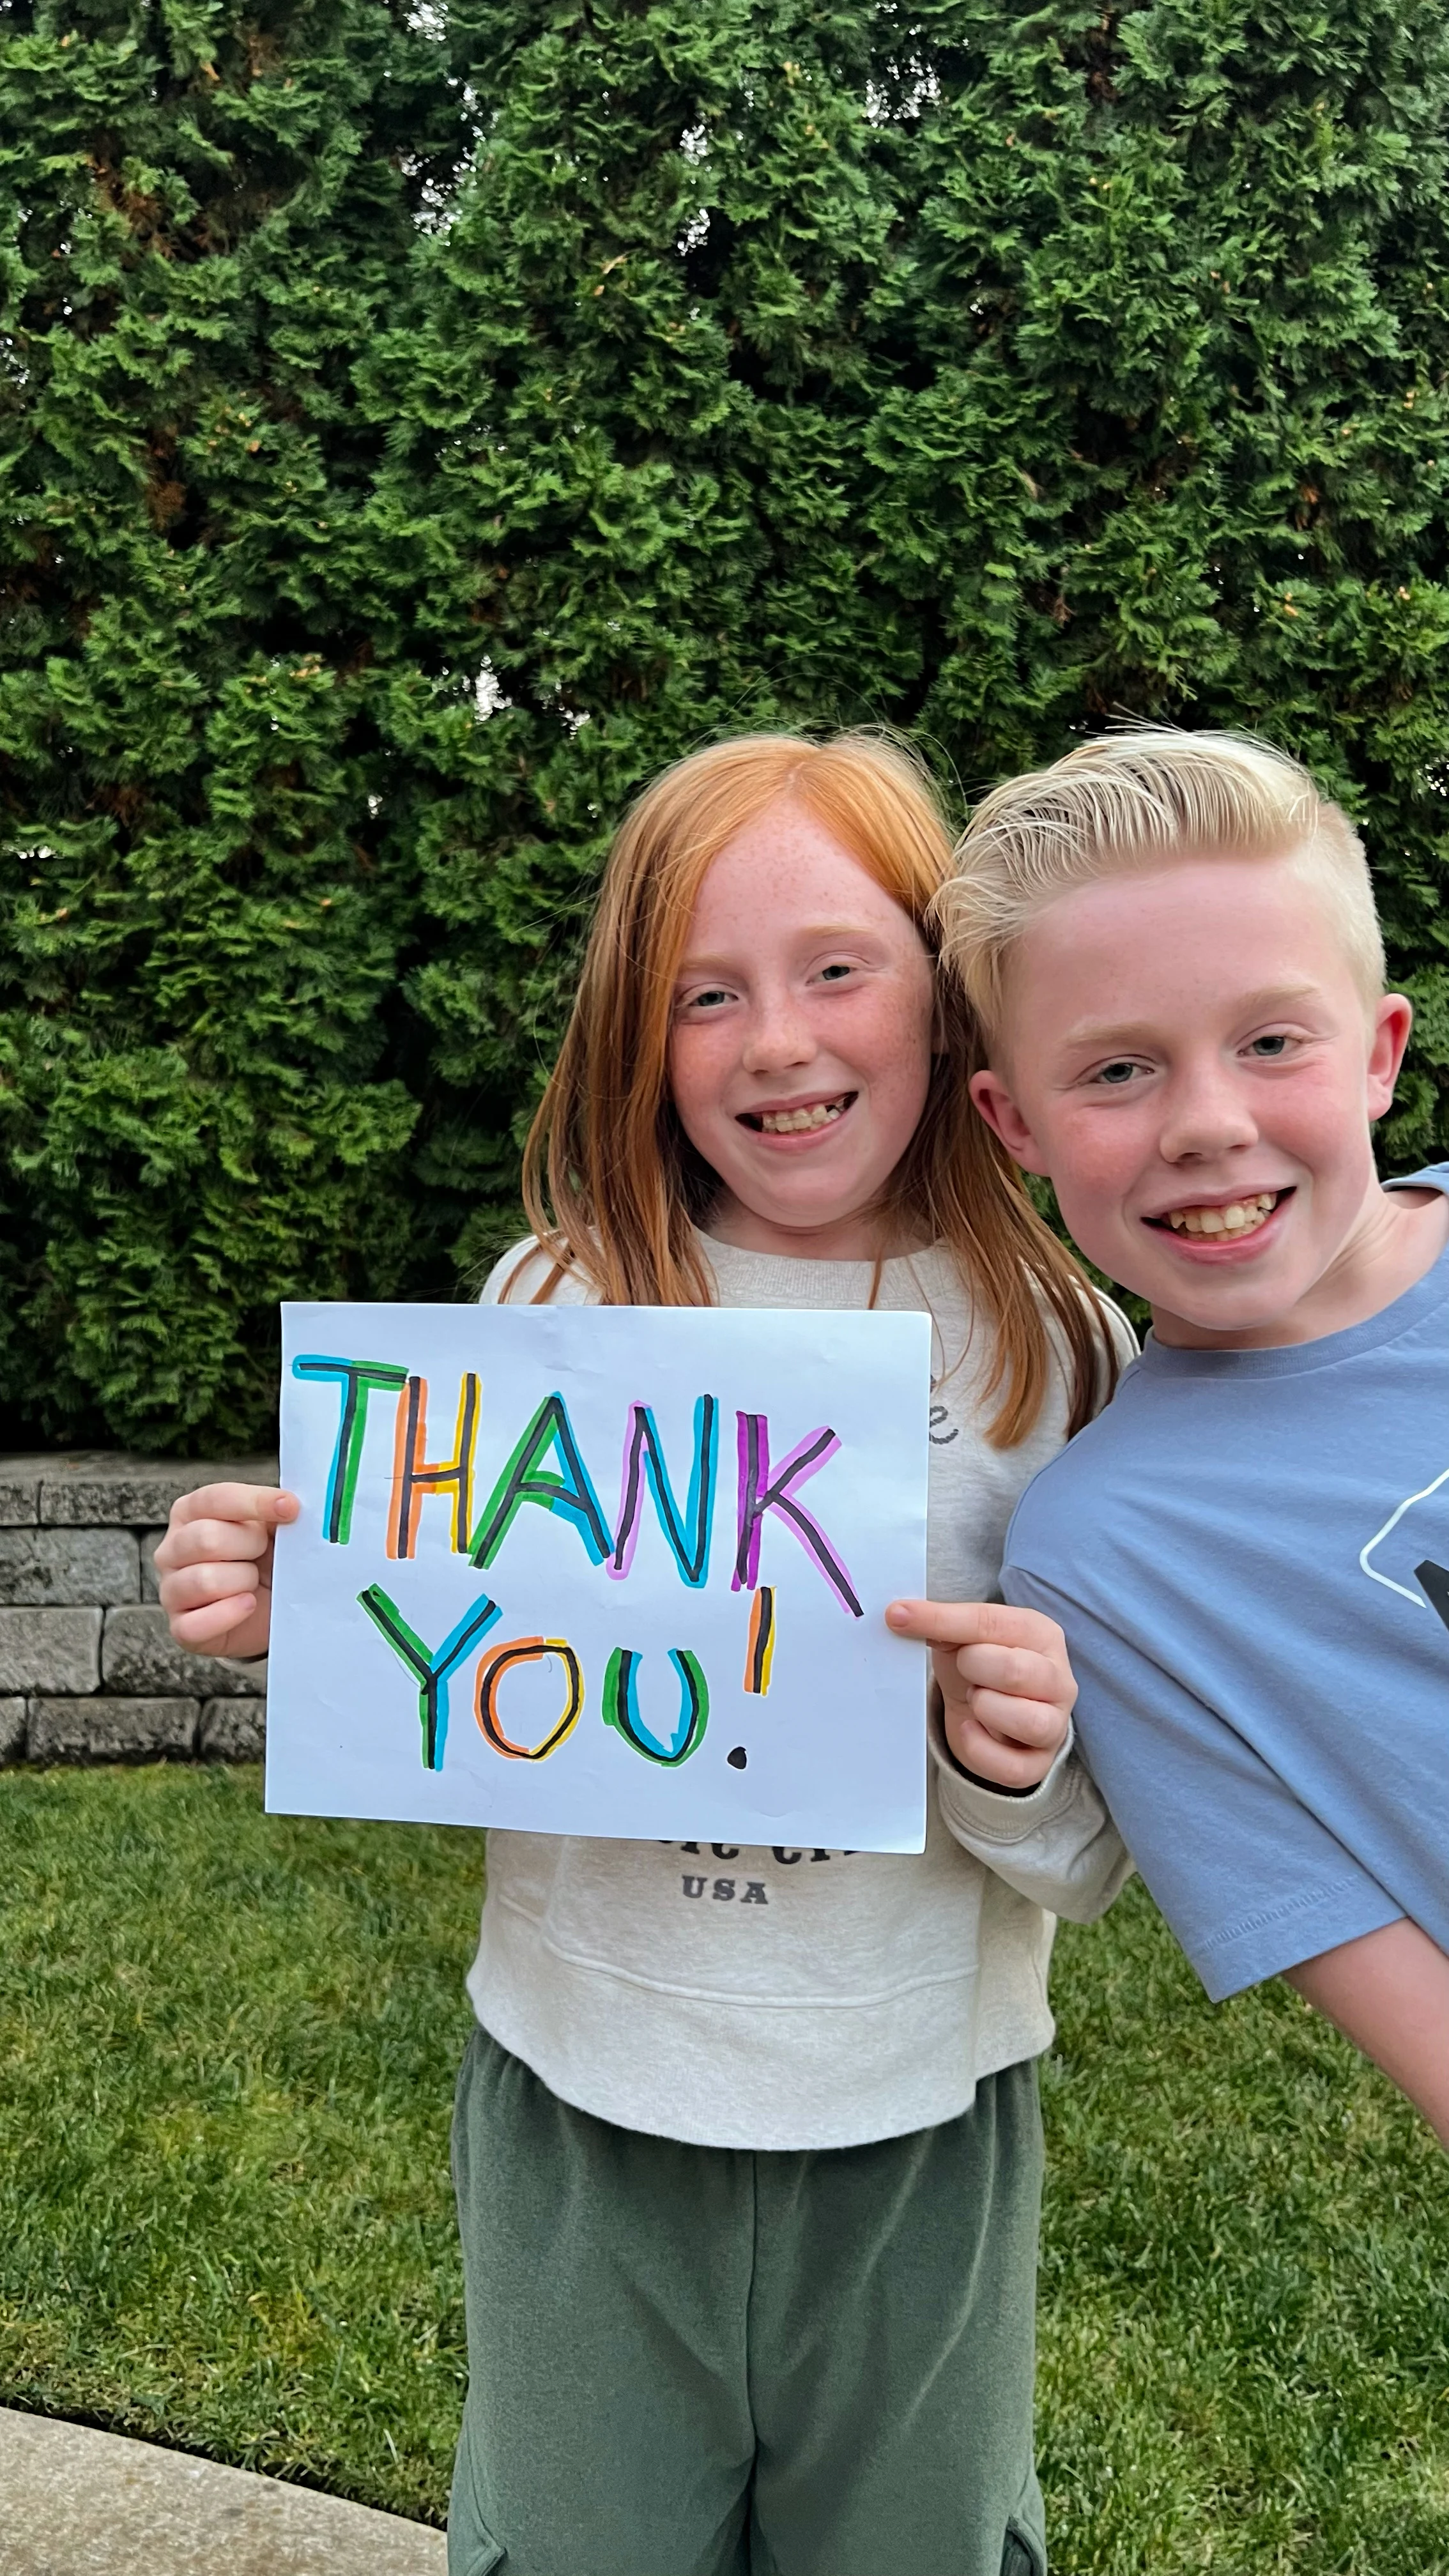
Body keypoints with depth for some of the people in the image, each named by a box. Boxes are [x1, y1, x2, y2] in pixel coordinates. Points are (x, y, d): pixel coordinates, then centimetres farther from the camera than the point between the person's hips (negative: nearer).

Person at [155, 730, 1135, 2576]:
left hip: (914, 2137, 0)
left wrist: (1022, 1766, -27)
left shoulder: (1054, 1347, -10)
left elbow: (1092, 1868, -6)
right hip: (583, 2104, 1)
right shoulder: (558, 1303, -9)